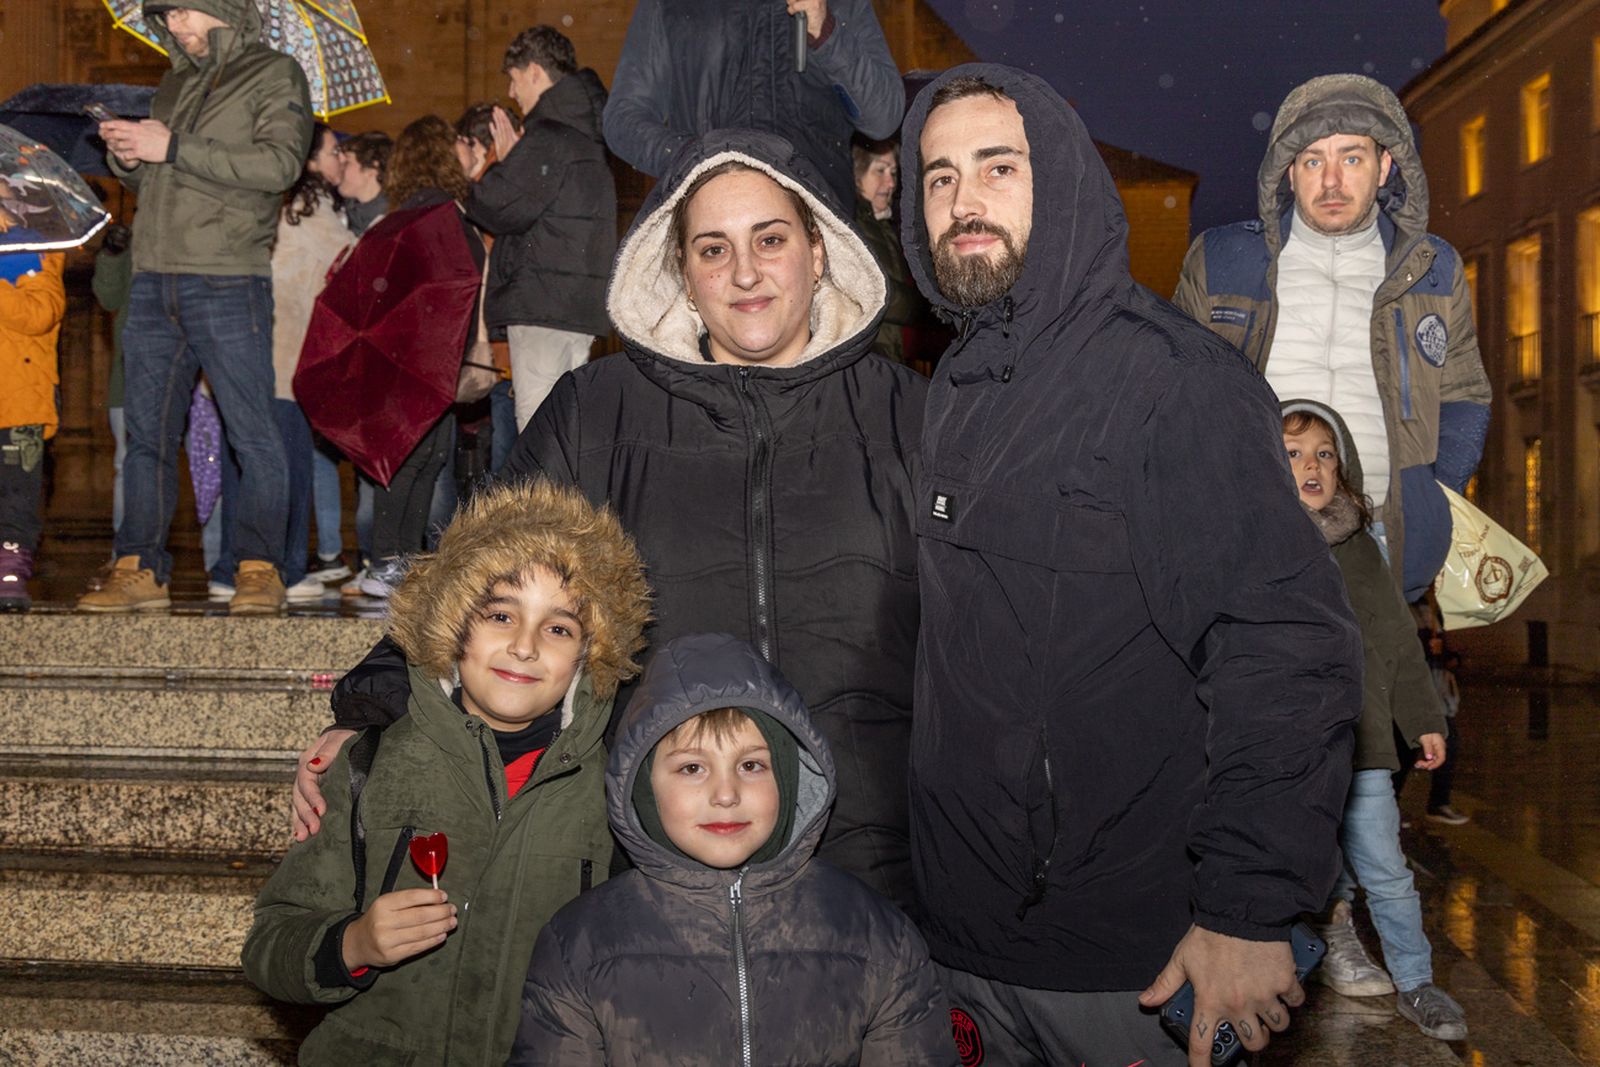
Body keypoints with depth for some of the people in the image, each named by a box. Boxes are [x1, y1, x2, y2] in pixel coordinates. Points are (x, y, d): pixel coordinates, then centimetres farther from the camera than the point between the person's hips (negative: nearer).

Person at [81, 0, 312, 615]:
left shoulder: (275, 75, 3)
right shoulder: (176, 84, 22)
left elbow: (279, 164, -13)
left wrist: (173, 147, -14)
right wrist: (128, 159, 4)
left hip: (226, 281, -6)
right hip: (154, 281, 7)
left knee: (252, 433, -5)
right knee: (146, 432, 6)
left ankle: (259, 568, 2)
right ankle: (140, 570, 11)